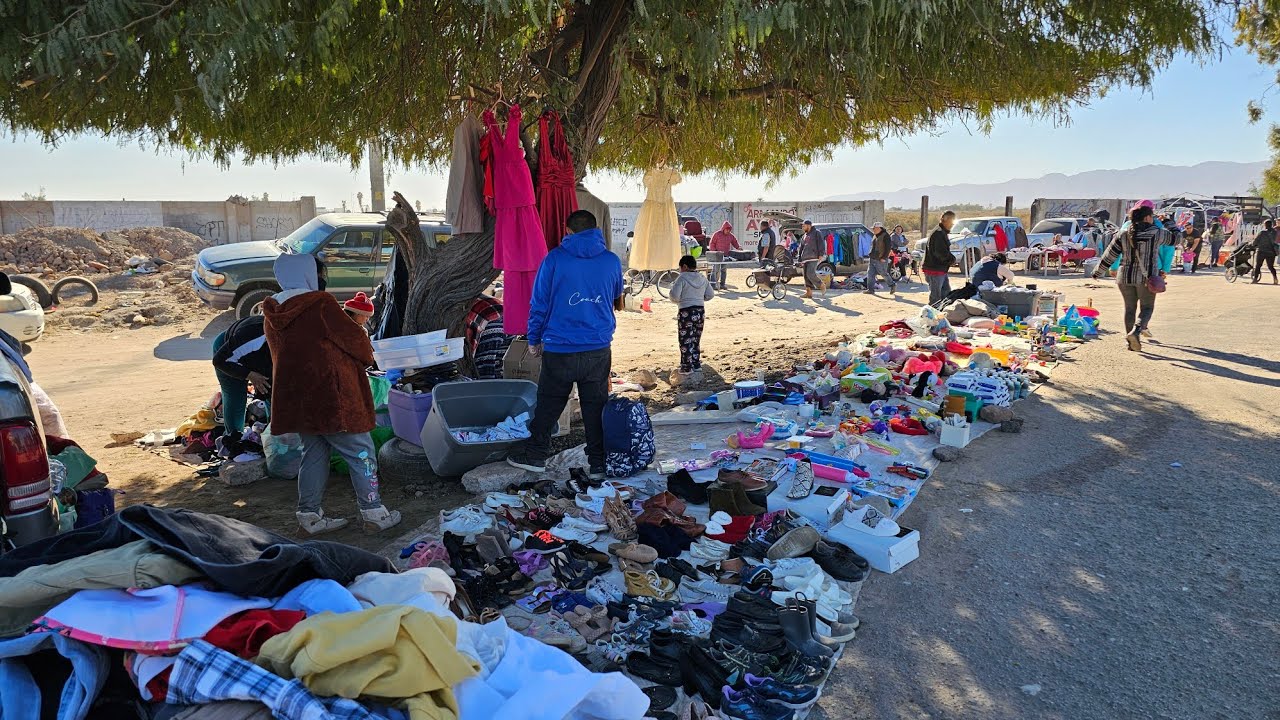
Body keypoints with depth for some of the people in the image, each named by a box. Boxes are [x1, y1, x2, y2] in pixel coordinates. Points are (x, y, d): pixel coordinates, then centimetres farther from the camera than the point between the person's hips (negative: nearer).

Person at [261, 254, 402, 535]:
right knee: (361, 453, 3)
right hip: (331, 397, -7)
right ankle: (373, 512, 7)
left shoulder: (272, 313, 8)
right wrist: (367, 356, 10)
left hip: (295, 399, 8)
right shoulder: (320, 303, -15)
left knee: (313, 454, 17)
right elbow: (352, 337, -11)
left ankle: (310, 514, 20)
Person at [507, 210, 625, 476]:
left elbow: (539, 302, -2)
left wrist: (534, 339, 8)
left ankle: (535, 455, 21)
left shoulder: (555, 258, -6)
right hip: (599, 348, 2)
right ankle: (598, 463, 12)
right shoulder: (611, 261, 1)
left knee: (549, 402, 12)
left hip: (559, 348, -2)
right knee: (596, 405, 8)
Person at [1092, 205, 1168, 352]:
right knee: (1146, 307, 8)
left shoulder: (1124, 234, 0)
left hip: (1126, 276, 3)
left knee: (1129, 308, 13)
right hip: (1147, 277, -3)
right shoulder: (1157, 233, -5)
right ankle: (1136, 331, -18)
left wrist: (1098, 272, 10)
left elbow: (1109, 255, 1)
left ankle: (1132, 342, 17)